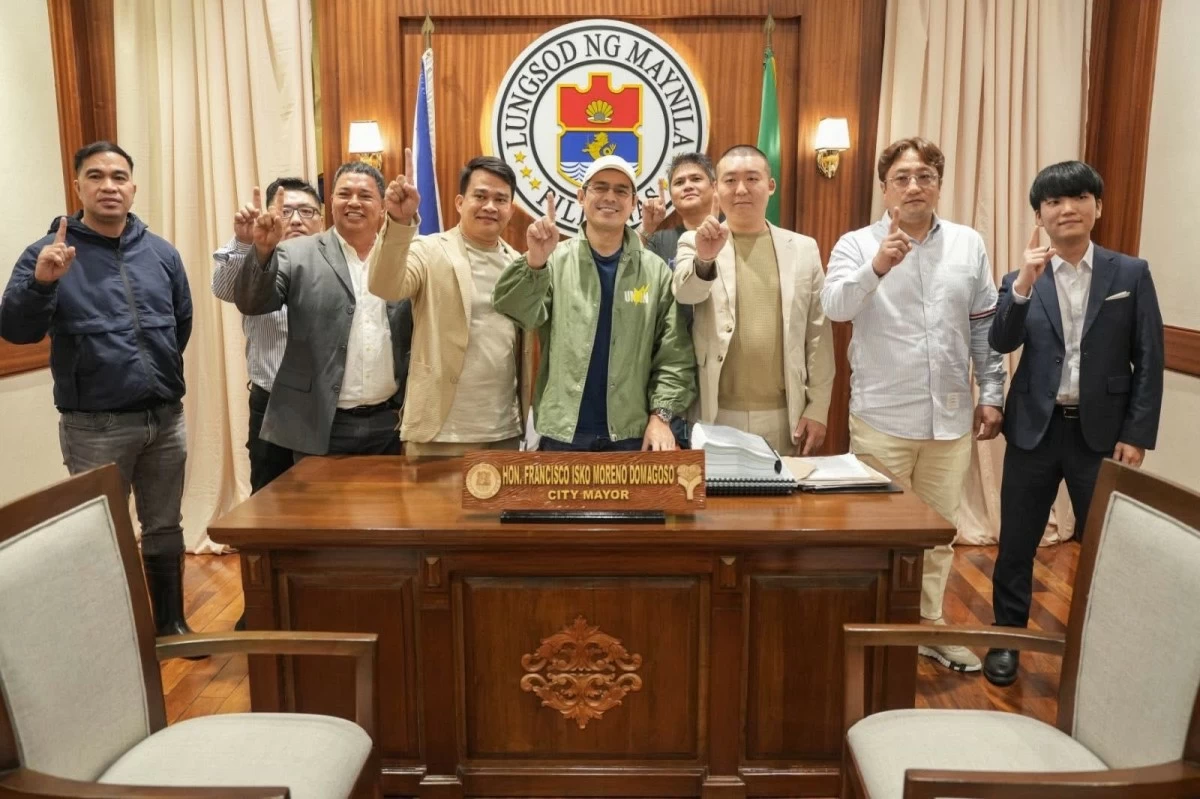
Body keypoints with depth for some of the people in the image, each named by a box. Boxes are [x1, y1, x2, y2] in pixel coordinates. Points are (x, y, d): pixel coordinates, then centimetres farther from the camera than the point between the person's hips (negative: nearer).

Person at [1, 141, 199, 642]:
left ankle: (171, 624, 30)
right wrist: (41, 282, -32)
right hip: (95, 426, -3)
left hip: (166, 418, 4)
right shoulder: (49, 253, -5)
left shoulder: (162, 253, 6)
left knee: (165, 529, 15)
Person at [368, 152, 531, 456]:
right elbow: (385, 288, -23)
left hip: (506, 432, 5)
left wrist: (527, 416, 10)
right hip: (442, 434, -4)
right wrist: (400, 222, -38)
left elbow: (525, 344, 13)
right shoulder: (430, 251, -4)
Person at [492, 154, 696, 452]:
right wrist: (534, 262, -28)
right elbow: (518, 313, -12)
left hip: (632, 433, 1)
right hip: (561, 432, 0)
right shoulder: (555, 261, 3)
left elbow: (674, 355, 3)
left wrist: (661, 415, -6)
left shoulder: (656, 271, 5)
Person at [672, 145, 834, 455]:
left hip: (783, 417, 2)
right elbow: (685, 293, -18)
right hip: (716, 415, -1)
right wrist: (705, 259, -39)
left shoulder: (803, 249, 6)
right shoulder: (695, 242, 2)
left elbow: (818, 334, 6)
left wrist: (818, 409, 2)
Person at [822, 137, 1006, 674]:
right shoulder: (857, 245, -4)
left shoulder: (969, 245, 6)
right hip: (882, 418, -4)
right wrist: (876, 267, -37)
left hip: (951, 416, 4)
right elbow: (835, 306, -21)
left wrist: (991, 394, 7)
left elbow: (985, 326, 9)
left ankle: (929, 625, 32)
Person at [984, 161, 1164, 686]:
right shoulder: (1023, 278, 3)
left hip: (1101, 431, 0)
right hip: (1035, 429, 1)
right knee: (1016, 542, 9)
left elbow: (1149, 359, -1)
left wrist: (1137, 434, -6)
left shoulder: (1131, 274, 1)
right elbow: (1002, 343, -11)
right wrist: (1024, 284, -24)